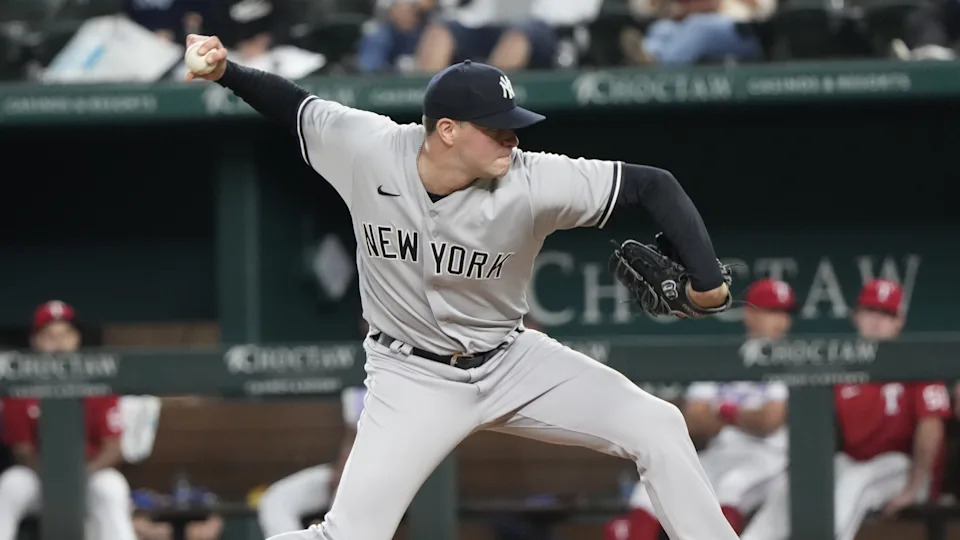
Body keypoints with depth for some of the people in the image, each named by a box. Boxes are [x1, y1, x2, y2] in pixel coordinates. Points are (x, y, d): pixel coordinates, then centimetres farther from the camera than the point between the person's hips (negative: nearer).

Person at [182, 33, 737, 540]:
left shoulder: (530, 183, -24)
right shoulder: (367, 149, -20)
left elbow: (654, 185, -20)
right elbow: (294, 105, -1)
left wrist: (707, 280, -30)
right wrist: (226, 71, -17)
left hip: (512, 361, 2)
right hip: (413, 377, -2)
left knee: (658, 427, -11)